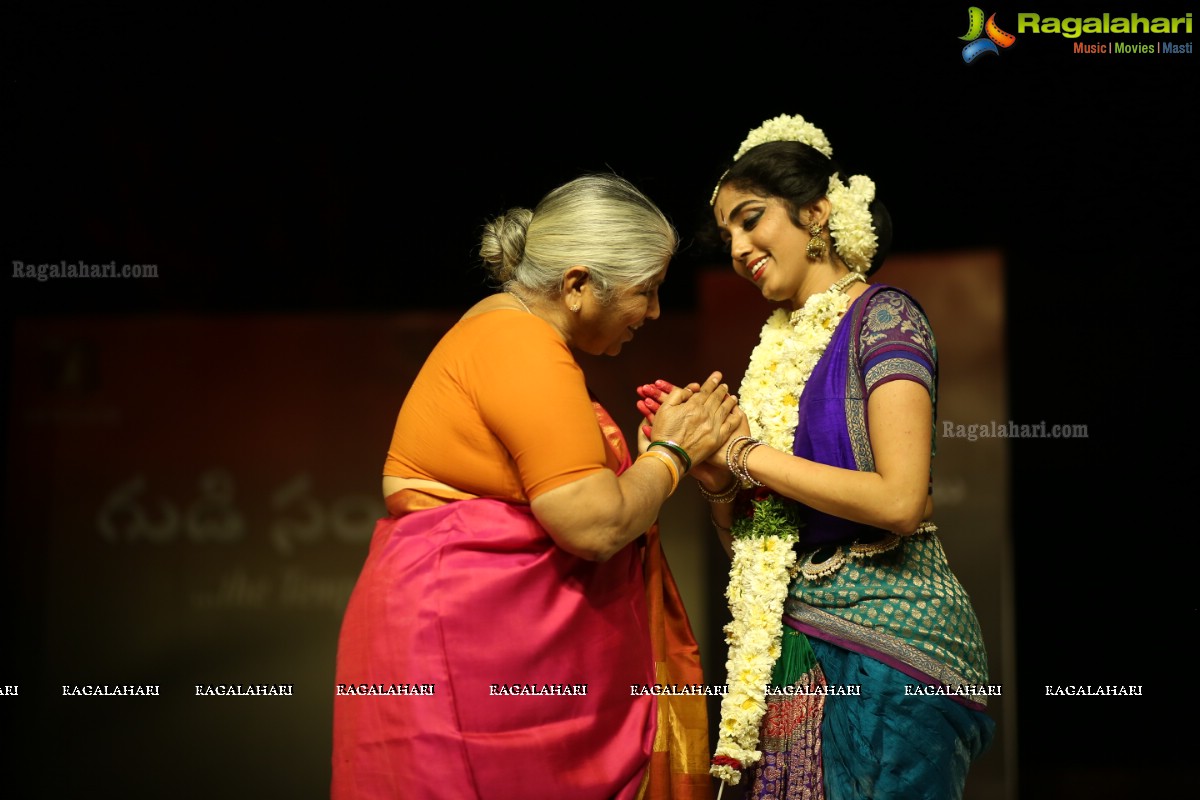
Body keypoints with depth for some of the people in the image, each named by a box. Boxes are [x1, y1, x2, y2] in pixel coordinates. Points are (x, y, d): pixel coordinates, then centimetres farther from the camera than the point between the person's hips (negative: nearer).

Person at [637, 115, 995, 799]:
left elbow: (900, 500, -20)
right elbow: (744, 536, 16)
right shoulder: (782, 345, 14)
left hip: (887, 642, -6)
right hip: (797, 648, 7)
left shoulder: (883, 318, -7)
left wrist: (749, 454, -12)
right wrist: (713, 468, -4)